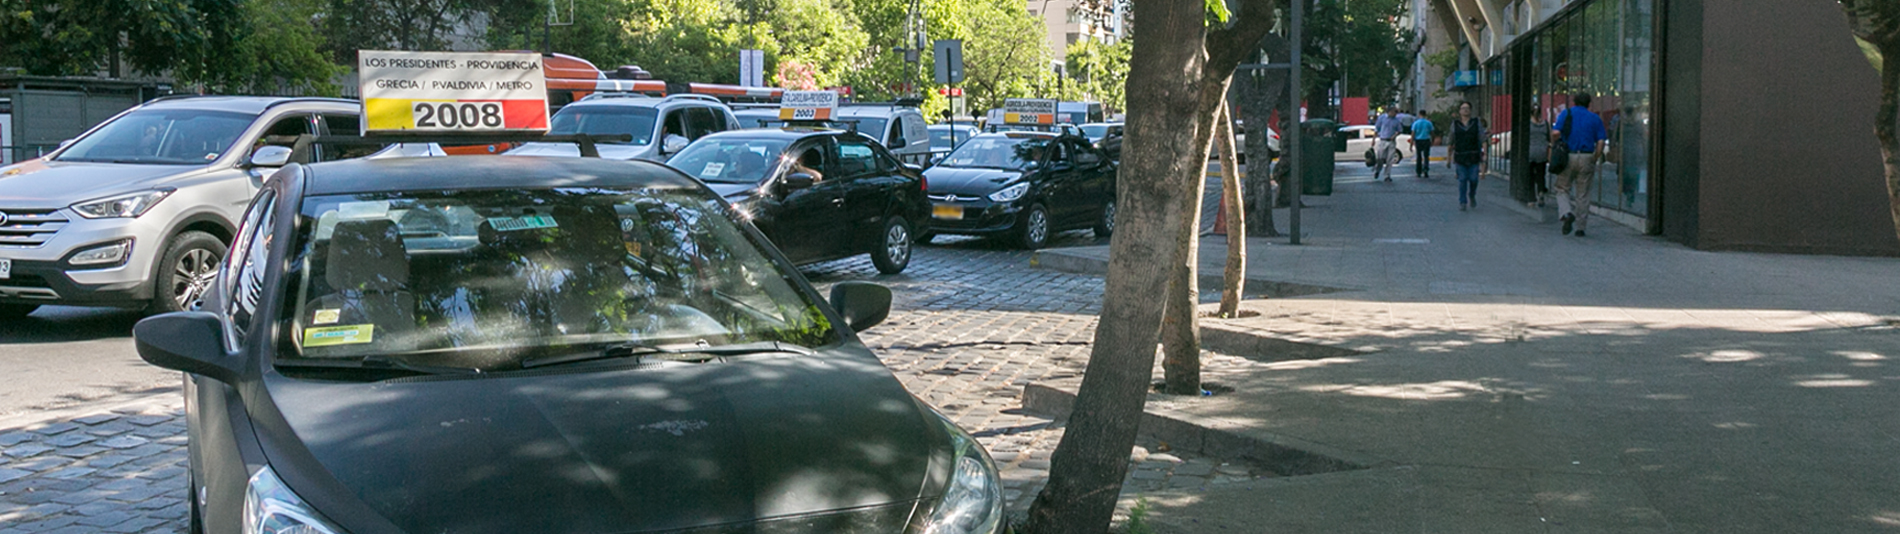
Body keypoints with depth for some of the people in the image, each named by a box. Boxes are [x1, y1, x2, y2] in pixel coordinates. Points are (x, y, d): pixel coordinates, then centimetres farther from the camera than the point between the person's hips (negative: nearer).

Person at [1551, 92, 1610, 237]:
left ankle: (1567, 213, -17)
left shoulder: (1566, 114, 4)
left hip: (1568, 156, -2)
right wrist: (1594, 159, 7)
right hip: (1586, 158, 2)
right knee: (1583, 194, 8)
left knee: (1563, 189, 10)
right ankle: (1580, 227, 10)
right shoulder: (1595, 118, 8)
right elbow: (1600, 142, 0)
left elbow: (1555, 133, -11)